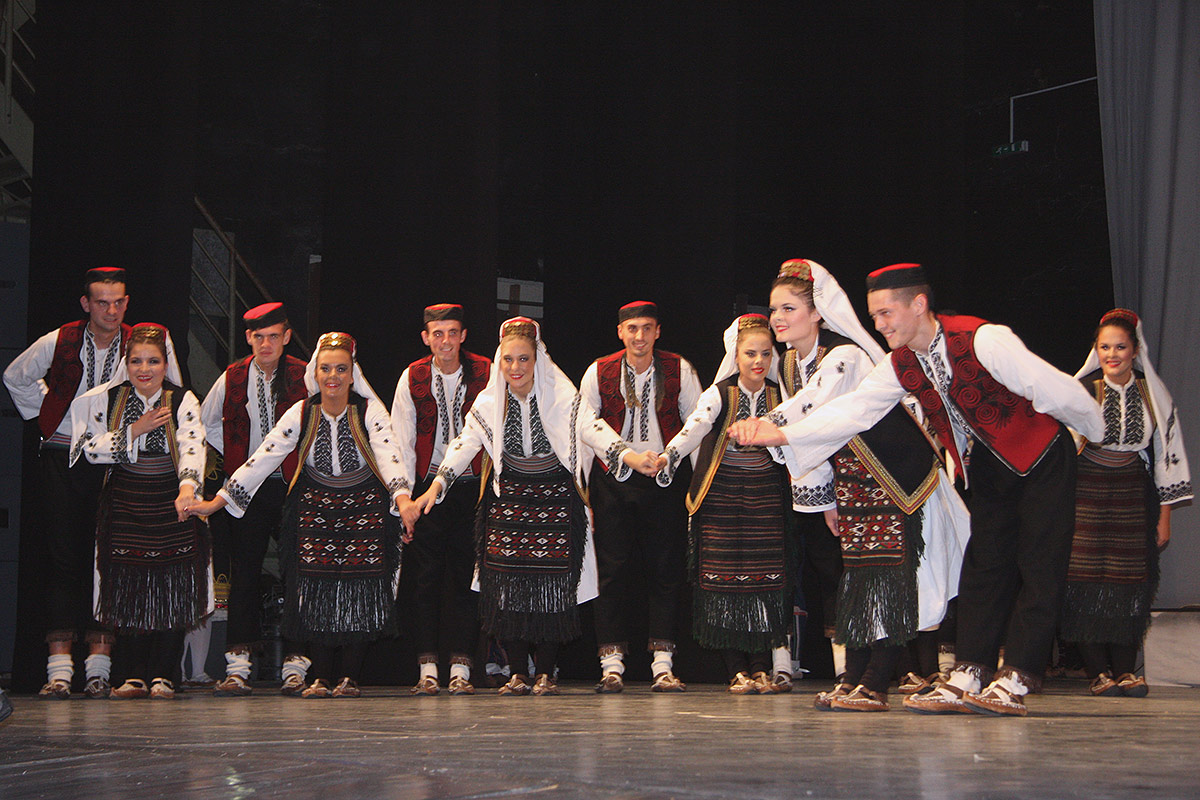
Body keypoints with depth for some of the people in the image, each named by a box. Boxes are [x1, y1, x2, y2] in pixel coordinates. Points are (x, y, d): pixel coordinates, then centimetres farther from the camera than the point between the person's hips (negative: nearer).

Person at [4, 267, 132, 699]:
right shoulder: (59, 342, 1)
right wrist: (43, 412, 12)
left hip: (113, 464, 0)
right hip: (61, 461, 0)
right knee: (63, 560, -4)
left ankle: (99, 666, -1)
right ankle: (59, 669, -6)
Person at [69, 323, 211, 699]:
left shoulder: (183, 401, -5)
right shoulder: (109, 398, 4)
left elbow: (192, 446, -21)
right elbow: (88, 446, 0)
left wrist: (187, 486, -39)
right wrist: (134, 431, -10)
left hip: (171, 501, -2)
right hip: (125, 503, 2)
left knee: (173, 586, -5)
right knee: (130, 588, -2)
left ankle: (163, 675, 3)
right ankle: (134, 676, 5)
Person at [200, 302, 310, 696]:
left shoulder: (306, 378, -2)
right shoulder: (232, 379, 5)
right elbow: (204, 422, 19)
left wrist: (304, 464, 0)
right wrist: (236, 457, 10)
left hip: (293, 485, -1)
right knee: (244, 574, -2)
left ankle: (296, 665, 1)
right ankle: (237, 667, -2)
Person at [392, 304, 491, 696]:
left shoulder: (484, 374, 1)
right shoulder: (413, 378, 2)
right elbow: (401, 440, 1)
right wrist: (404, 493, -9)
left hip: (471, 485, 0)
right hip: (427, 484, 0)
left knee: (465, 576, -2)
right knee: (427, 576, -3)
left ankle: (460, 666, 1)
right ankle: (427, 667, 0)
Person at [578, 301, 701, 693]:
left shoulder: (679, 370, 1)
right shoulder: (599, 372, 2)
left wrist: (696, 482, 4)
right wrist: (582, 485, 6)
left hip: (667, 479, 0)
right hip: (614, 480, 0)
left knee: (666, 571, -1)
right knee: (613, 570, -4)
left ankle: (662, 665, 2)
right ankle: (611, 664, -1)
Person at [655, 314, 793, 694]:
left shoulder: (778, 397, 7)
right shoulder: (718, 394, -3)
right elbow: (695, 427, -21)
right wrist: (668, 456, -37)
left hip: (766, 493, 2)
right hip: (722, 494, -2)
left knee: (766, 576, -4)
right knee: (725, 576, -6)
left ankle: (760, 669, 3)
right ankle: (737, 670, 2)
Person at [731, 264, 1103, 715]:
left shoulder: (983, 341, -28)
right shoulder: (901, 366, -6)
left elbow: (1057, 390, -21)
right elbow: (852, 409, -12)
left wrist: (1098, 436, -7)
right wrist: (779, 434, -23)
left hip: (1044, 457, -6)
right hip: (989, 464, 6)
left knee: (1038, 567, -8)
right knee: (984, 564, 4)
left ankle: (1016, 681, -8)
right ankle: (969, 675, 3)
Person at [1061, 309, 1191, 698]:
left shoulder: (1153, 395, 4)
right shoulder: (1081, 391, -2)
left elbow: (1168, 455, 9)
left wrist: (1164, 516, 7)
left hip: (1133, 497, 2)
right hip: (1086, 494, -2)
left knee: (1131, 583, -3)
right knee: (1090, 579, -8)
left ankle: (1125, 669, 3)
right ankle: (1099, 671, -4)